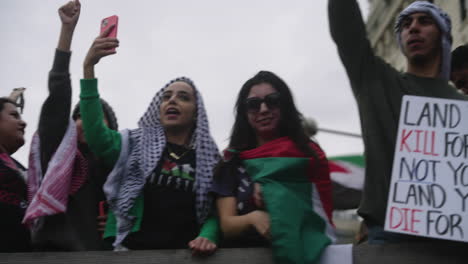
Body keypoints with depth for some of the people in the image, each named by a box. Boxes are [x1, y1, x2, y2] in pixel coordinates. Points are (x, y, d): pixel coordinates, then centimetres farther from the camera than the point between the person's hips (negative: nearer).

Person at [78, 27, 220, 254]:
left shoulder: (209, 157, 14)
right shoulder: (136, 144, 11)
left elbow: (215, 210, 12)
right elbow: (95, 135, -6)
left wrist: (207, 237, -10)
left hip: (184, 254, 1)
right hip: (134, 250, -1)